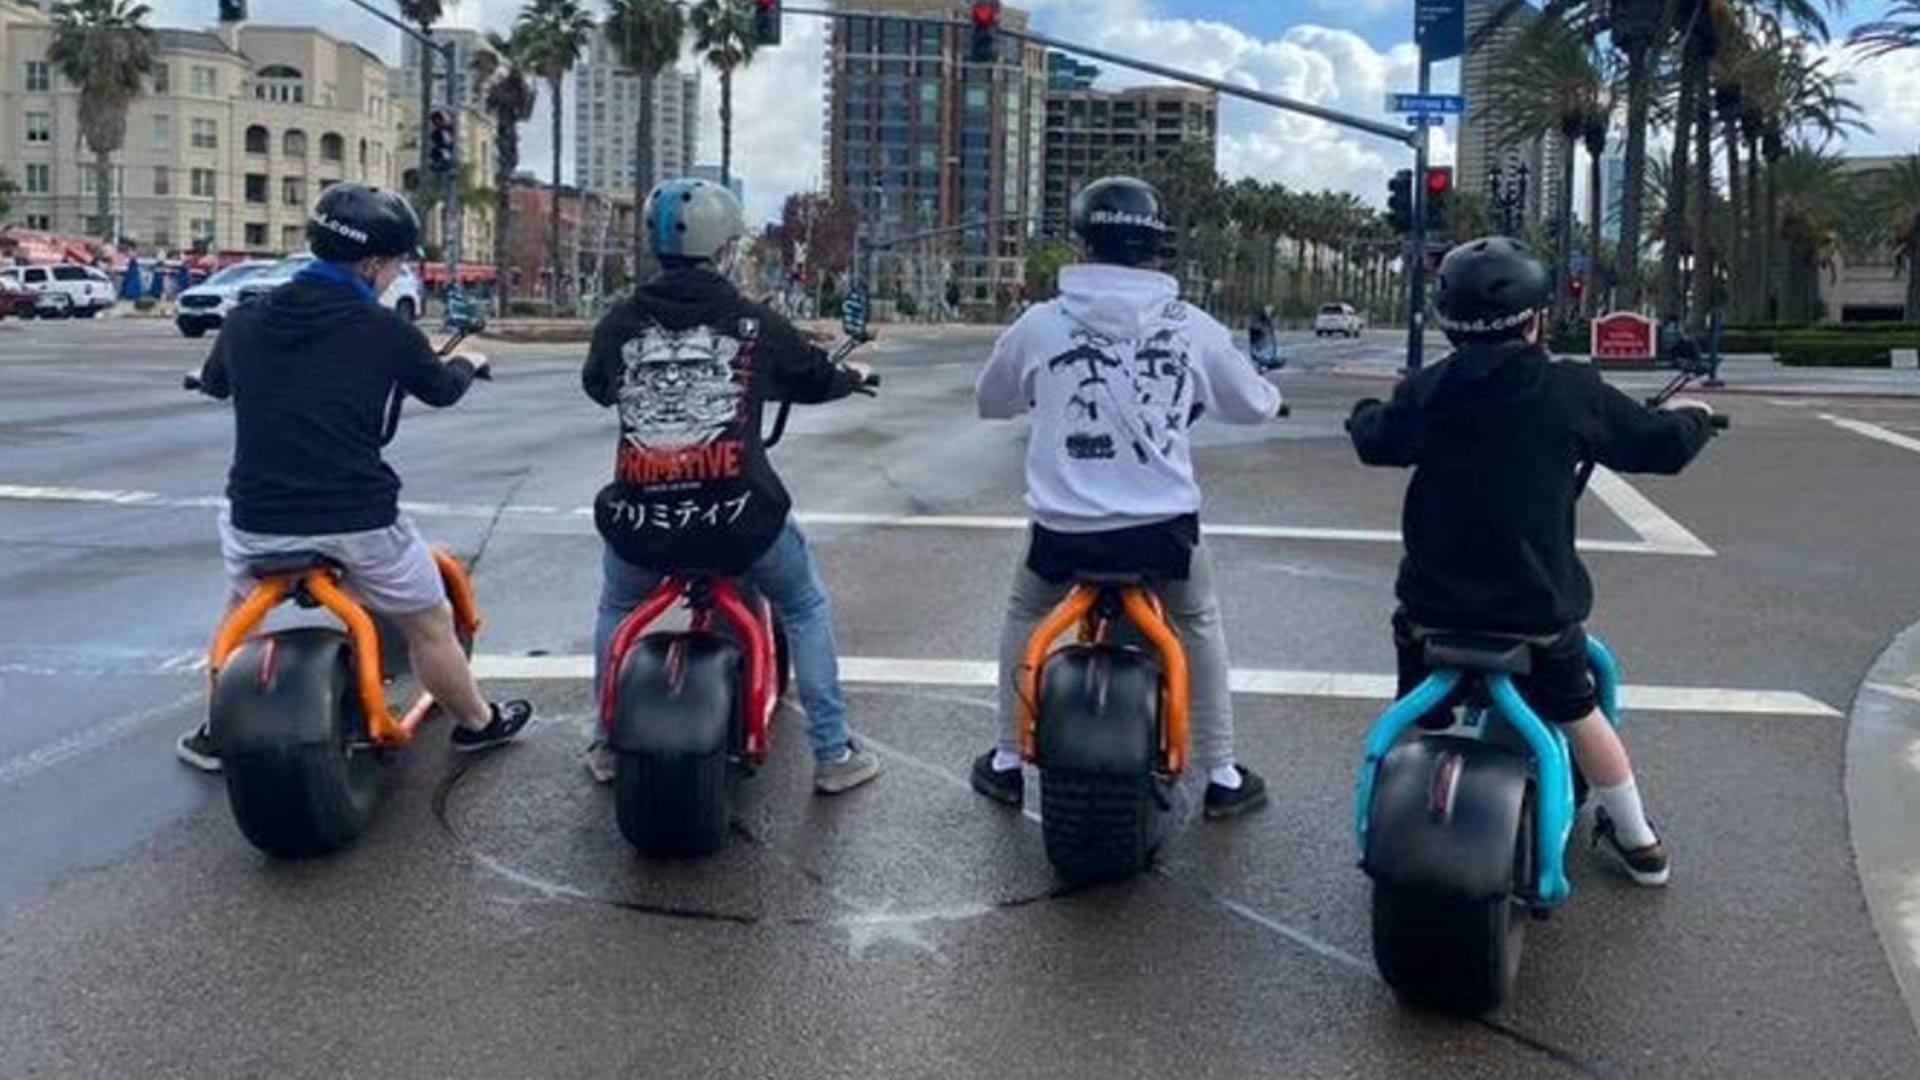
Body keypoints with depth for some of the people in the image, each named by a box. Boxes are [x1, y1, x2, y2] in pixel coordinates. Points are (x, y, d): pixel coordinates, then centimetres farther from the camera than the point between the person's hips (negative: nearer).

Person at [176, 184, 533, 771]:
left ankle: (217, 733, 39)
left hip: (257, 521, 4)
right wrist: (467, 363, 34)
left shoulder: (246, 322, 1)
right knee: (430, 626, 19)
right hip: (358, 522, -3)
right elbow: (441, 389, 10)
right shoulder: (385, 332, -9)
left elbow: (213, 382, 22)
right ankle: (477, 723, 34)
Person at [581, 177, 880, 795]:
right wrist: (854, 376, 40)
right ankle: (833, 755, 24)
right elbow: (813, 378, 16)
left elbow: (595, 386, 24)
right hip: (738, 520, -2)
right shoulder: (754, 324, -1)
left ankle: (607, 745, 38)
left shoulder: (619, 324, 3)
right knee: (806, 610, 23)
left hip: (639, 523, 2)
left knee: (615, 611, 33)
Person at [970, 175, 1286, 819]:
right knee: (1199, 626, 26)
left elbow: (990, 402, 17)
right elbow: (1252, 406, 14)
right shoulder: (1192, 328, -1)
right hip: (1164, 526, 0)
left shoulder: (1039, 325, -2)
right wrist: (1269, 395, 38)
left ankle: (1007, 764, 31)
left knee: (1023, 619, 27)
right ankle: (1222, 777, 28)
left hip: (1064, 527, 0)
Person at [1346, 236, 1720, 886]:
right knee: (1578, 713, 21)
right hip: (1540, 606, 0)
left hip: (1435, 604, 0)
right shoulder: (1573, 392, -10)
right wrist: (1691, 419, 25)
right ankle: (1639, 843, 32)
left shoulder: (1426, 394, -8)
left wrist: (1366, 411, 35)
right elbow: (1658, 445, 1)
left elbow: (1373, 441, 11)